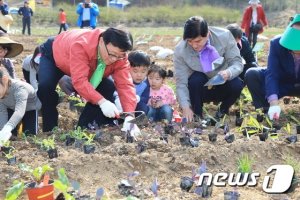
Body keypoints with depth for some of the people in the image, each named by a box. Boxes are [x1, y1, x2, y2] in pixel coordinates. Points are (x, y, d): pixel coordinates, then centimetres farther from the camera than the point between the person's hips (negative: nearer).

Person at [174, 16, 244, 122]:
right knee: (196, 79, -33)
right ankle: (197, 116, -10)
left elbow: (237, 63, -14)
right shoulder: (180, 50, -22)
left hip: (223, 87, 1)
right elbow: (181, 83, -19)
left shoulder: (224, 36, -21)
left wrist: (228, 73, -38)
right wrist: (186, 107, -34)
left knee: (237, 84, -30)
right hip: (202, 89, -1)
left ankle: (223, 110, 2)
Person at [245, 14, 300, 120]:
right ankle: (267, 111, -15)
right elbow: (272, 74, -31)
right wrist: (274, 102, -45)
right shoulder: (277, 43, -26)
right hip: (282, 81, 1)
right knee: (251, 74, -24)